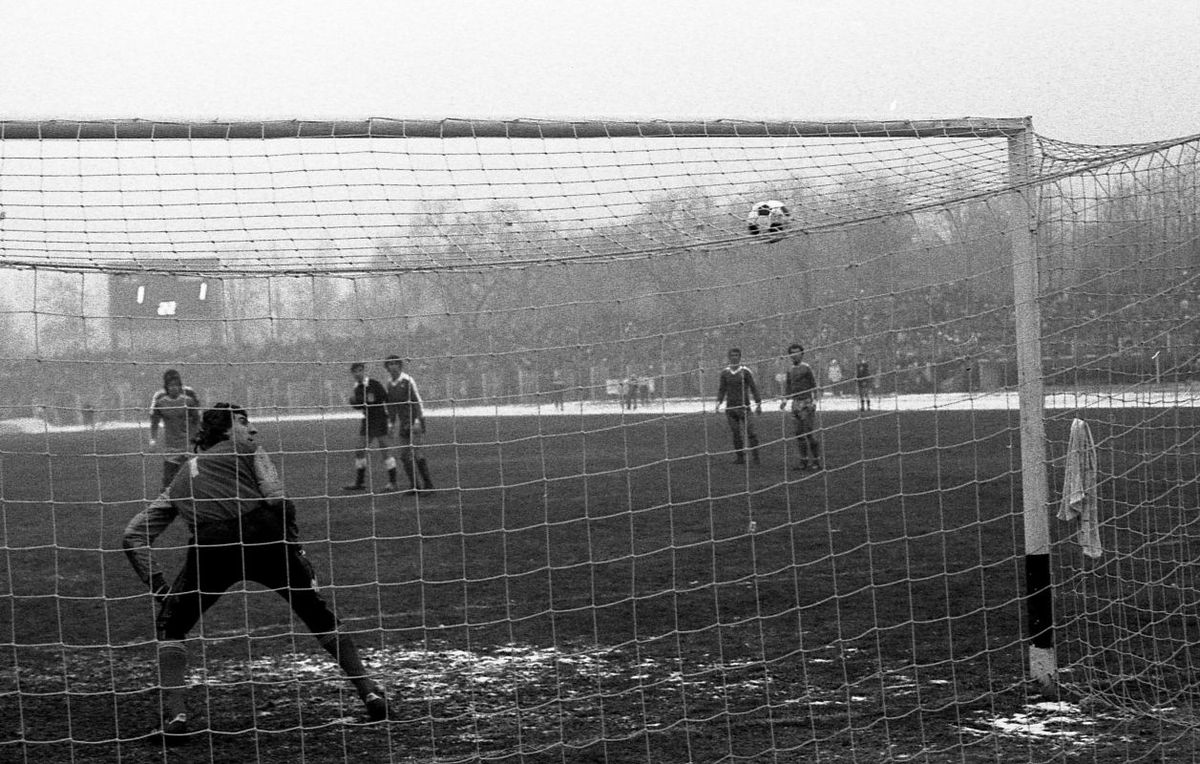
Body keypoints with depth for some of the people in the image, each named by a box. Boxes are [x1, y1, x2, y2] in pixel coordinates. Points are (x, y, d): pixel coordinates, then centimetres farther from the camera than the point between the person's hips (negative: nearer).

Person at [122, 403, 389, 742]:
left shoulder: (180, 480, 34)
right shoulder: (249, 454, 26)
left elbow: (133, 536, 27)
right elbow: (278, 503, 6)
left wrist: (159, 587, 23)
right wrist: (297, 554, 10)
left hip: (210, 547, 1)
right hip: (262, 536, -1)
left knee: (169, 626, 21)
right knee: (320, 615, 18)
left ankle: (174, 715, 2)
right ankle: (369, 692, 15)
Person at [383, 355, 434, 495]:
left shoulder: (407, 380, -10)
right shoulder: (389, 384, 10)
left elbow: (417, 400, -12)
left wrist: (418, 420, -18)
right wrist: (393, 423, 16)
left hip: (414, 422, -7)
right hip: (402, 423, 7)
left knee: (416, 453, -10)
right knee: (404, 455, 2)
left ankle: (428, 484, -3)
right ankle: (414, 485, 8)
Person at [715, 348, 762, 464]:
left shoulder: (745, 371, -3)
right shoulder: (725, 372, 8)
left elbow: (753, 388, 0)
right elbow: (722, 389, 13)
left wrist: (758, 403, -3)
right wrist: (719, 401, 0)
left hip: (743, 406, -4)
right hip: (730, 406, 4)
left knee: (750, 432, -8)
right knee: (735, 433, 5)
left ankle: (755, 456, -1)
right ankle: (740, 457, 11)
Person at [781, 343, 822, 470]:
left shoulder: (806, 368, -4)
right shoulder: (790, 370, 15)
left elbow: (814, 385, -5)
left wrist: (814, 400, -15)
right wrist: (785, 399, 6)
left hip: (806, 403, -7)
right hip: (795, 403, 7)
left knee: (810, 434, -8)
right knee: (799, 435, 6)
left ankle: (816, 461, -3)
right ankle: (804, 461, 11)